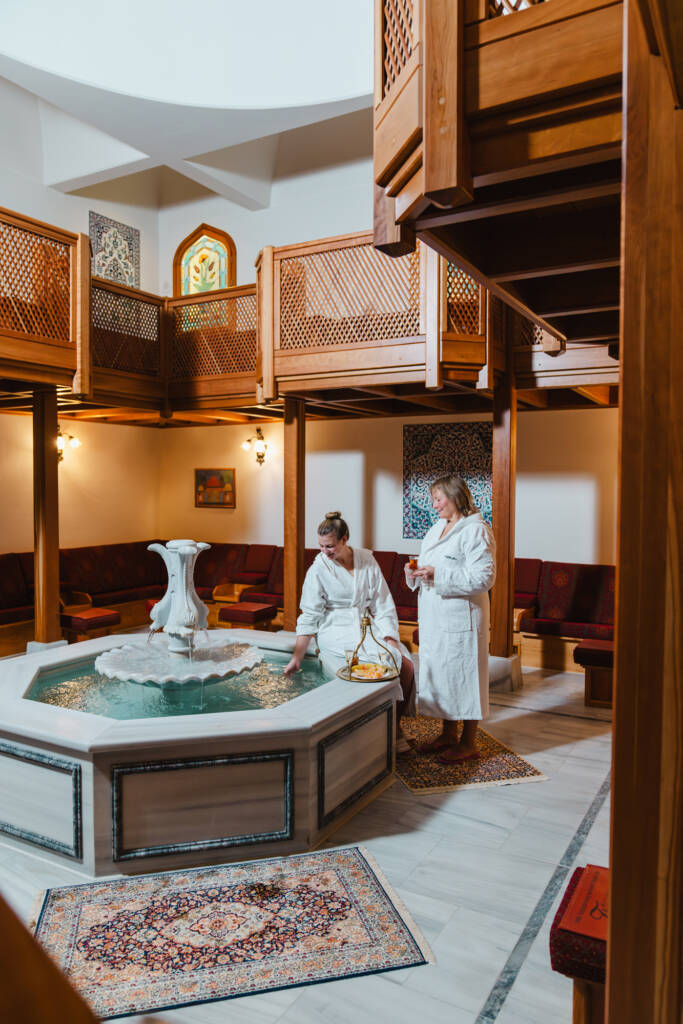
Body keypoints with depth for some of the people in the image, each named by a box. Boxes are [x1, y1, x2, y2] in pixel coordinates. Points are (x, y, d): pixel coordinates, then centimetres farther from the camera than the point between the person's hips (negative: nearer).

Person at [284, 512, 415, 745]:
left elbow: (383, 603, 2)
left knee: (405, 665, -17)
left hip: (367, 626, 4)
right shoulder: (318, 570, -9)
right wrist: (296, 658, -14)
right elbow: (309, 617, -9)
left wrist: (391, 638, -10)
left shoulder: (366, 559, 0)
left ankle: (395, 725, 4)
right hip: (336, 632, -4)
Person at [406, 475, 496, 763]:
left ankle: (468, 742, 16)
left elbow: (483, 578, -21)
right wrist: (416, 572, 2)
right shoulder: (437, 529, 15)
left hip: (461, 617, -9)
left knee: (462, 674, 1)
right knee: (438, 671, 15)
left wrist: (438, 574, -23)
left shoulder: (476, 531, -13)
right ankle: (448, 734, 30)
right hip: (434, 617, 9)